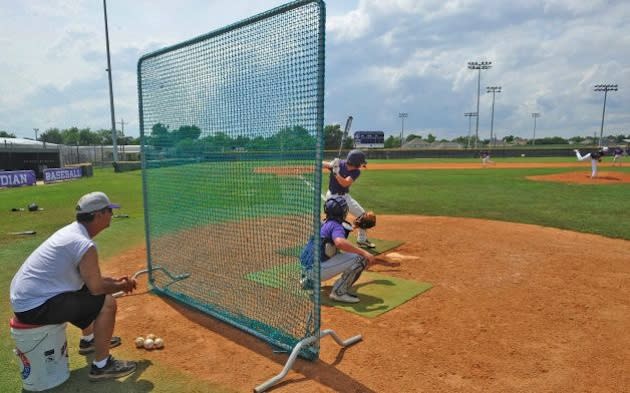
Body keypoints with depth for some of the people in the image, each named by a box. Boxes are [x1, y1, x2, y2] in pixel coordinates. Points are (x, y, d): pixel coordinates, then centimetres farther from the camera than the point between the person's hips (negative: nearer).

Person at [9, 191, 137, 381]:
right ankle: (101, 366, -4)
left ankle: (89, 339, 42)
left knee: (87, 289, 25)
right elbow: (97, 287, -19)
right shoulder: (84, 244, -23)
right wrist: (123, 285, -1)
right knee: (107, 302, -15)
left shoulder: (71, 231, 7)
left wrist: (115, 281, 11)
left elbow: (89, 277, 17)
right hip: (35, 307, -10)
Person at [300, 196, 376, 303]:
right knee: (360, 258, -13)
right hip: (317, 270, -9)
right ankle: (339, 292, -11)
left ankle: (309, 280, 30)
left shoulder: (324, 224, 16)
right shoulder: (336, 226, -10)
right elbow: (340, 242, -33)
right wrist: (363, 252, -28)